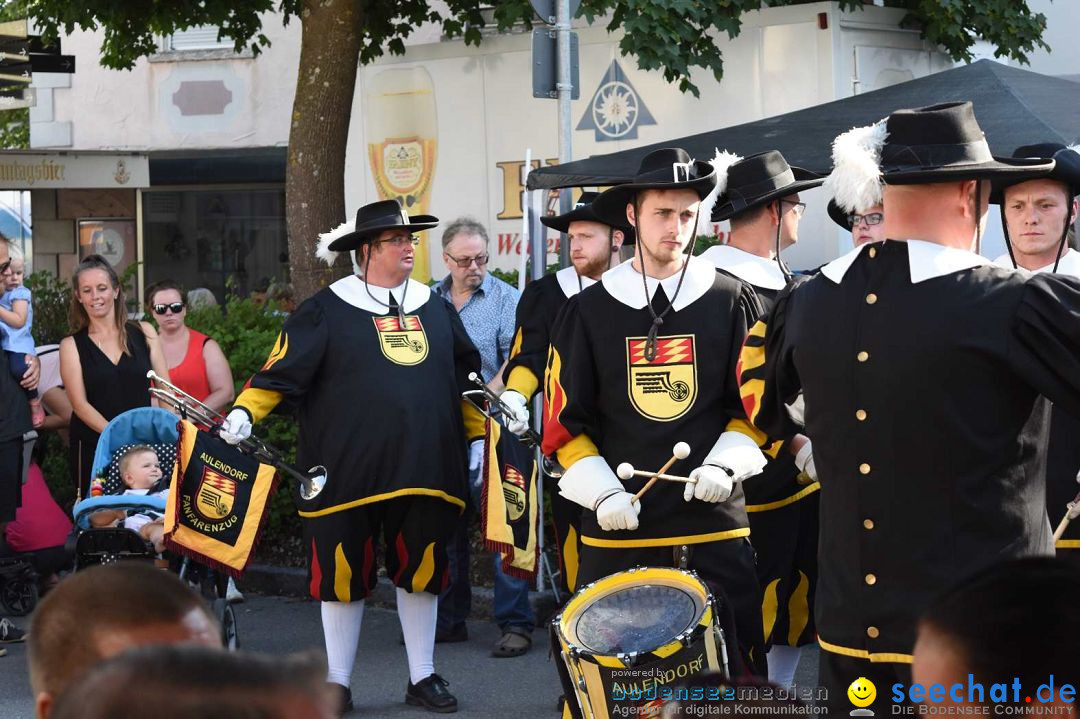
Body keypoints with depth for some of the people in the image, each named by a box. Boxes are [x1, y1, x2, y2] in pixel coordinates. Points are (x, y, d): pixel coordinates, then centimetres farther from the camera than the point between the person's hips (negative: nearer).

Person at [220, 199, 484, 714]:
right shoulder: (329, 309, 0)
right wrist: (244, 411, -15)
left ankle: (423, 677, 21)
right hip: (348, 471, -3)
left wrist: (482, 435, 17)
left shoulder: (435, 307, 13)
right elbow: (282, 370, -2)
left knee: (421, 570, 9)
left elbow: (465, 379, 20)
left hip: (423, 468, 3)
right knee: (343, 572, 4)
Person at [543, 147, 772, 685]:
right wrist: (601, 491, -7)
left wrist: (724, 464, -7)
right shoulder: (590, 310, 5)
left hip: (714, 526, 0)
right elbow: (564, 420, 6)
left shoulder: (731, 302, 5)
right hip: (619, 527, 0)